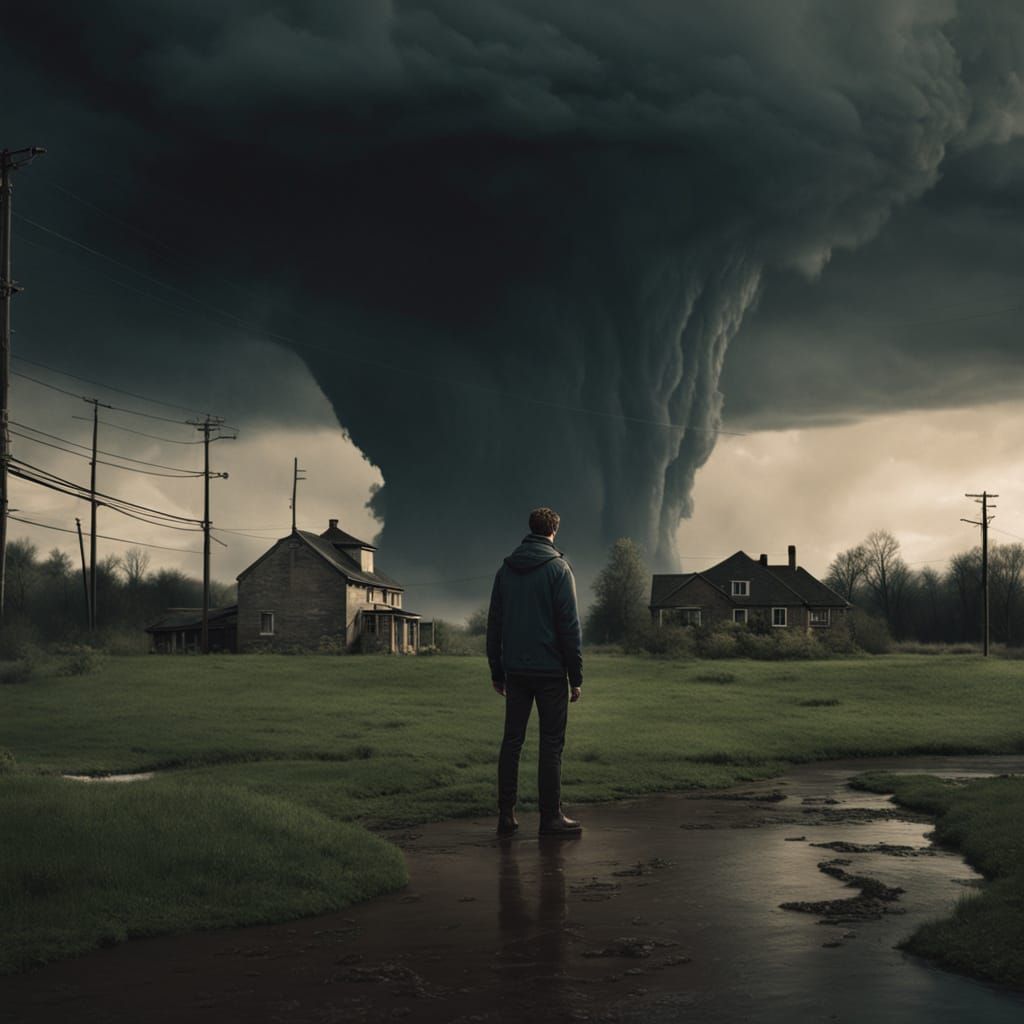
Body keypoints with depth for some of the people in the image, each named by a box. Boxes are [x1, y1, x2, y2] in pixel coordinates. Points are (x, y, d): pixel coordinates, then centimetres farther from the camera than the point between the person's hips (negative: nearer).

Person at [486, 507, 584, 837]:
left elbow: (494, 623, 11)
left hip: (515, 670, 5)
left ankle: (506, 815, 7)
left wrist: (497, 671, 17)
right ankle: (550, 817, 1)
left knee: (511, 740, 8)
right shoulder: (558, 568, -7)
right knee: (551, 744, 0)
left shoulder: (506, 568, 9)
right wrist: (576, 676, -5)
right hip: (550, 670, -5)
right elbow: (570, 625, -10)